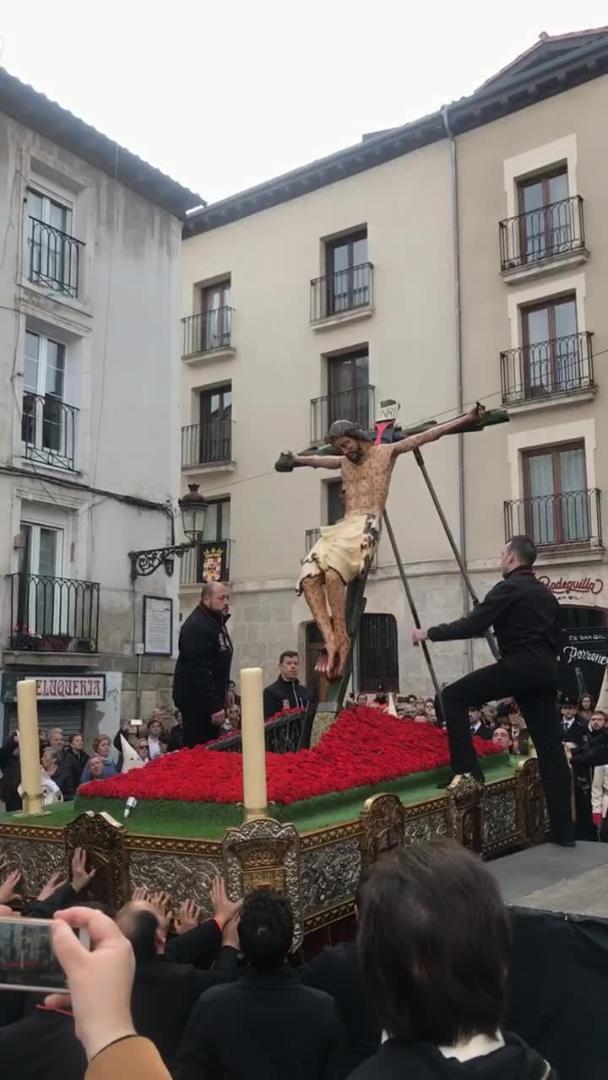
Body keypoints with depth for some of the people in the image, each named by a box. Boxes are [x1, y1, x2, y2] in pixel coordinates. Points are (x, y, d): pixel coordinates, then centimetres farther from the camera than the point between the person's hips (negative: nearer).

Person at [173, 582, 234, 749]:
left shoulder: (217, 622, 15)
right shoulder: (196, 626, -16)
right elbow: (199, 670, -23)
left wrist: (220, 700, 14)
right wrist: (215, 705, -24)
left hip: (211, 699, 10)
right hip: (196, 699, -10)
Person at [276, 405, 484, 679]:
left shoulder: (386, 452, 11)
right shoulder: (343, 462, 27)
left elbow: (428, 435, 8)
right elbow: (317, 459, 47)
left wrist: (469, 418, 6)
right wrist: (295, 460, 63)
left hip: (366, 526, -6)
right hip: (341, 526, 6)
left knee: (332, 569, -33)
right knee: (309, 576, -21)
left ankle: (341, 637, -26)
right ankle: (330, 640, -27)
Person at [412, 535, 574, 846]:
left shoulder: (508, 588, -5)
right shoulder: (546, 593, 20)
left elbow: (472, 626, -11)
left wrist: (429, 633, -2)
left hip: (518, 667, -8)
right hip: (545, 672, 8)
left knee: (454, 696, 1)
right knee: (550, 746, 7)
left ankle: (467, 772, -5)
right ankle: (564, 830, 8)